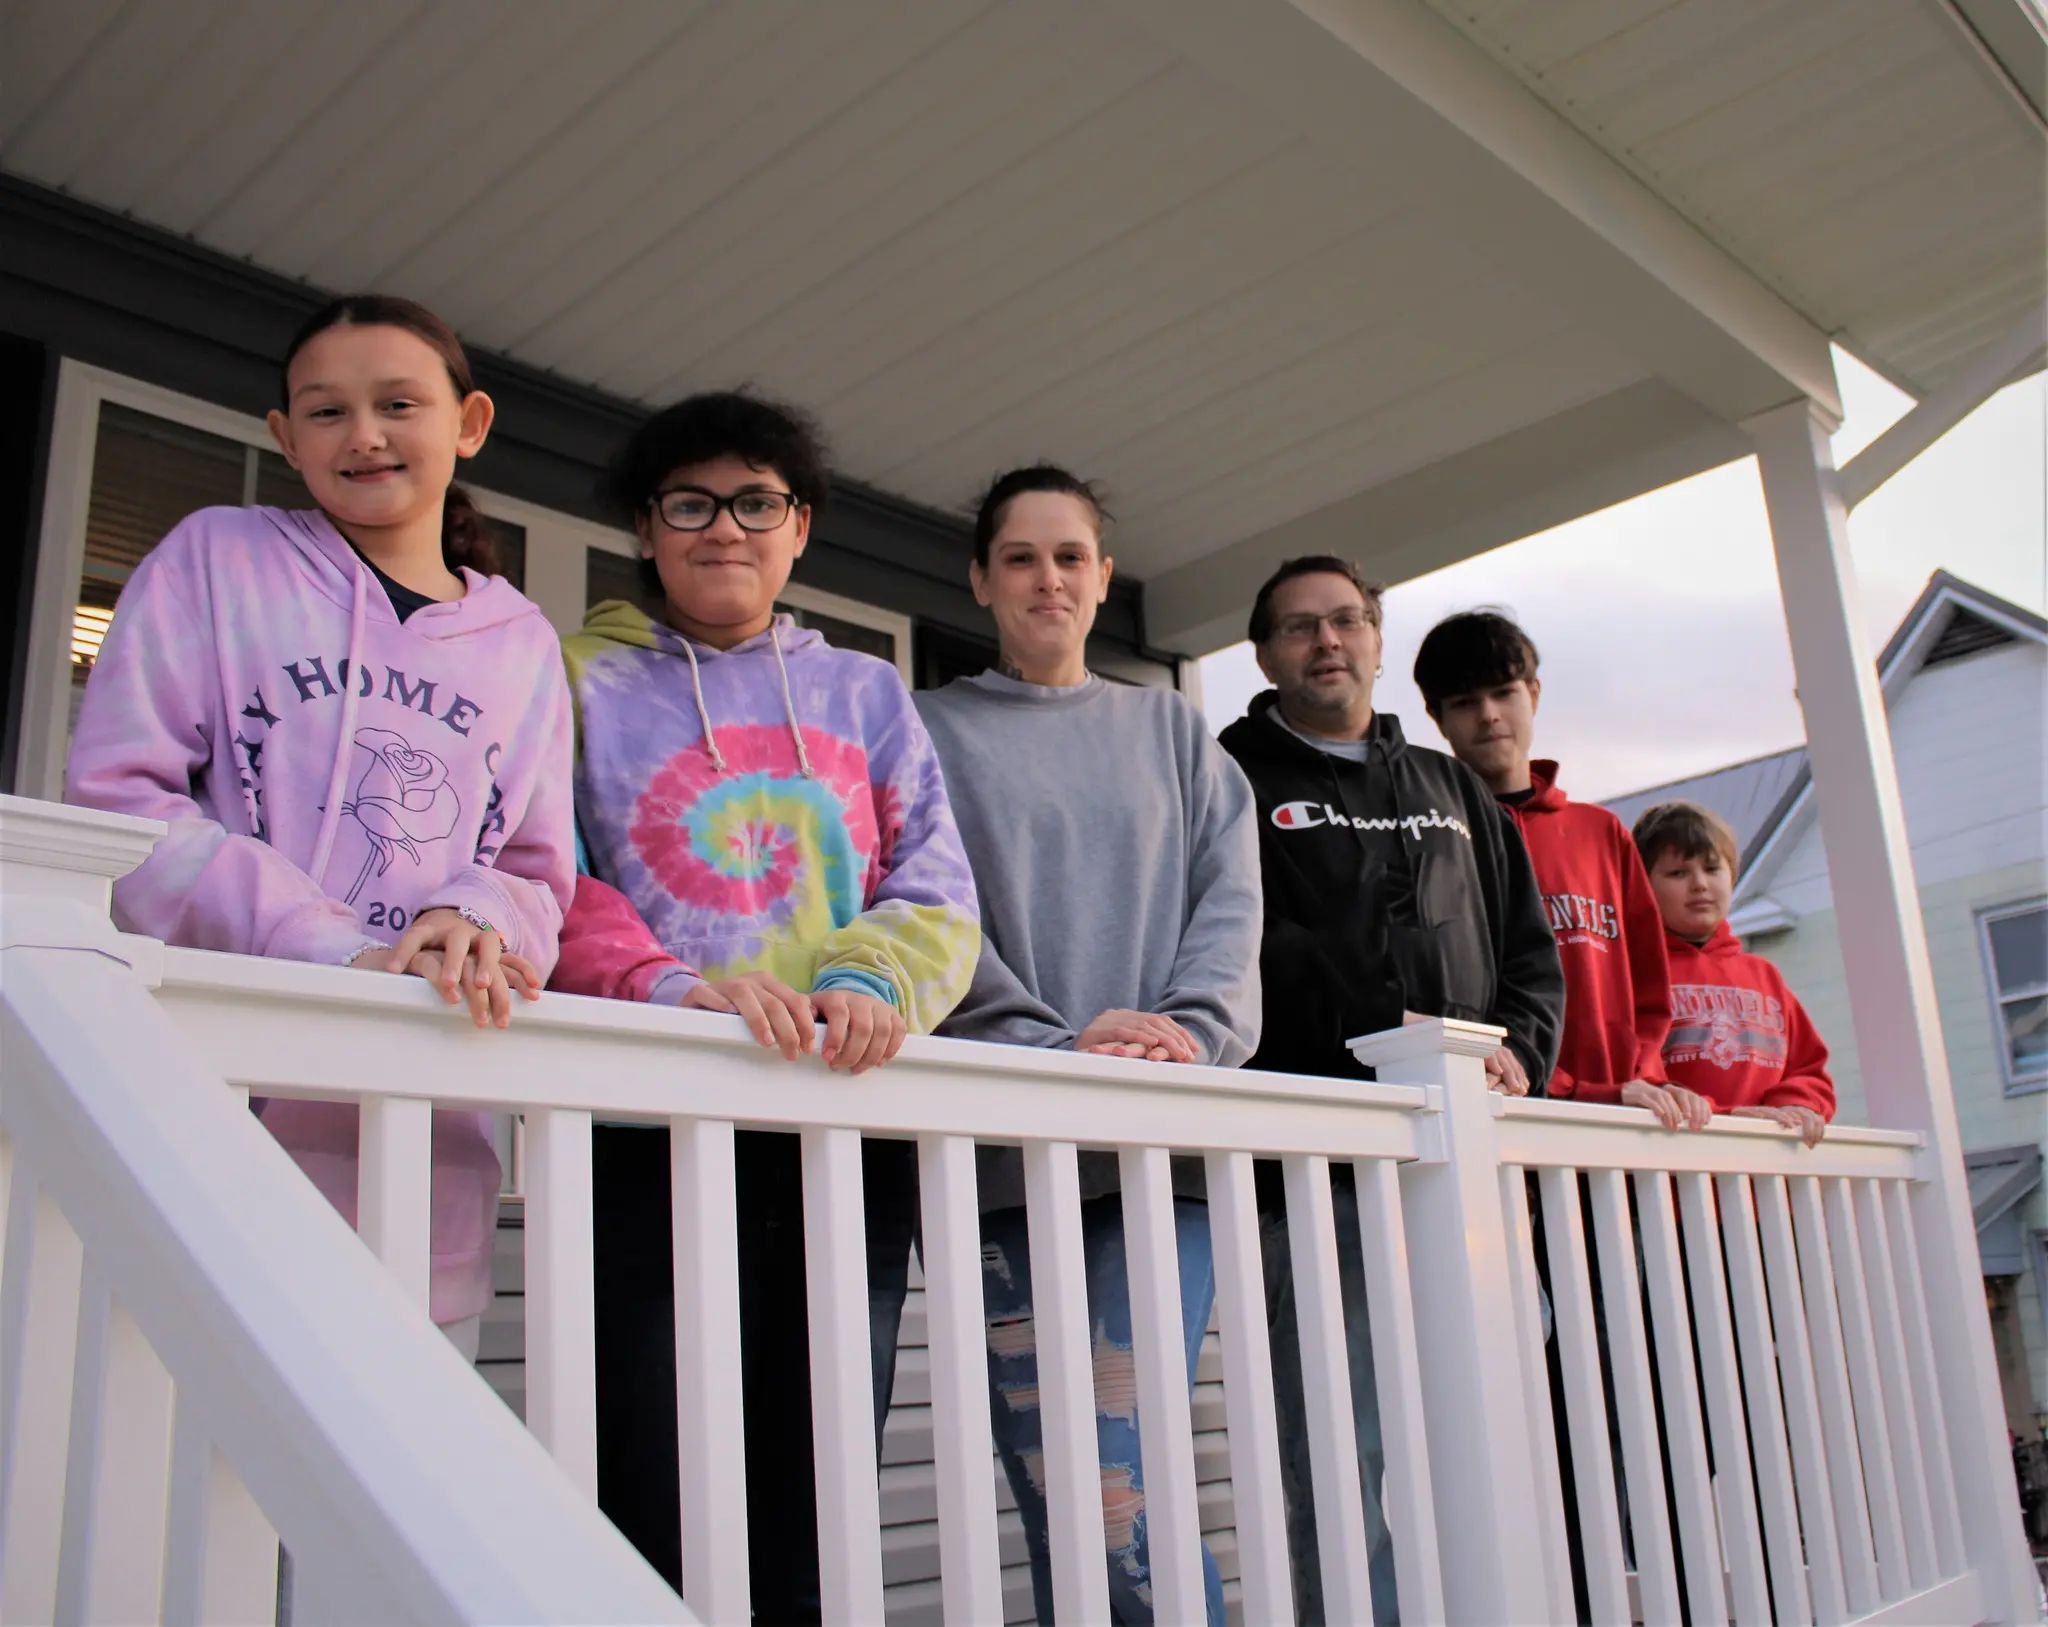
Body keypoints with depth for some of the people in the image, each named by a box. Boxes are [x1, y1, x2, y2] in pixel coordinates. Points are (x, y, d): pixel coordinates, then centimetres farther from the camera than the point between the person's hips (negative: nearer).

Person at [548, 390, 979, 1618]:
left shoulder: (866, 693, 19)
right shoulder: (586, 683, 12)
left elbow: (938, 890, 10)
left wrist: (869, 982, -12)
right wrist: (674, 988, -21)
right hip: (652, 1139, -2)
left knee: (816, 1525, 6)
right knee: (657, 1527, -5)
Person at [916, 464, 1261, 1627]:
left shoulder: (1174, 729, 21)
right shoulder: (932, 731, 14)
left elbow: (1231, 900, 9)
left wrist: (1191, 1031, -12)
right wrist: (1052, 1049, -16)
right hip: (1001, 1152, 0)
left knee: (1119, 1494, -11)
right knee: (1058, 1500, -1)